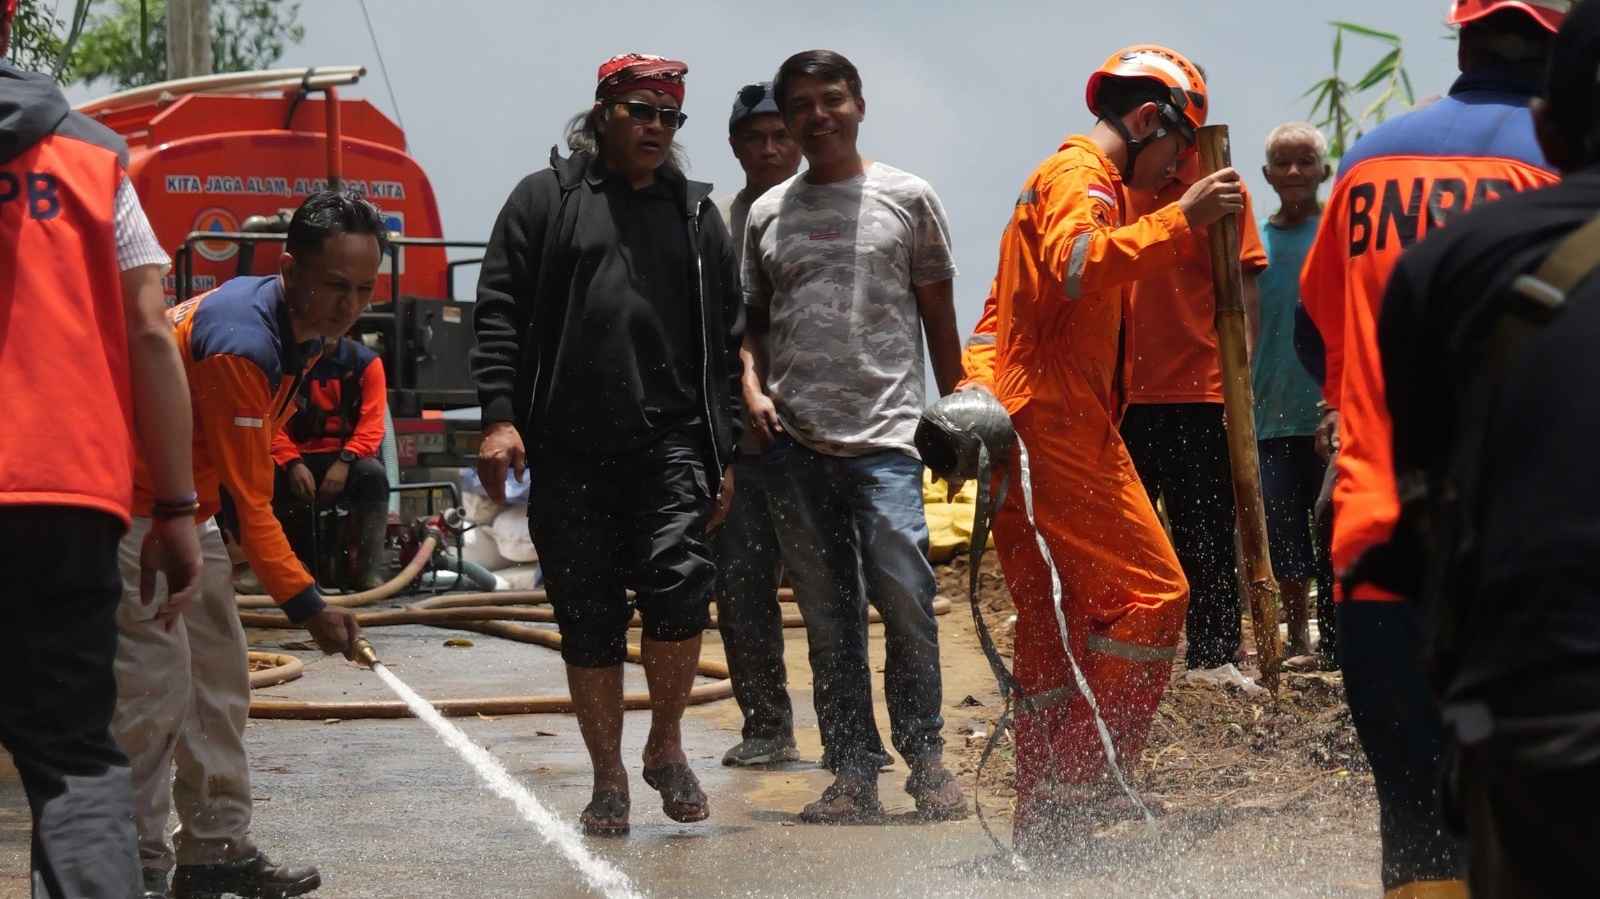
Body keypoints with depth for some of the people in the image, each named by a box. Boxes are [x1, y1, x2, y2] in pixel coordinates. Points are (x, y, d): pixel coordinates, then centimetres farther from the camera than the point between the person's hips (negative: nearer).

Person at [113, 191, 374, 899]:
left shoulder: (304, 331, 0)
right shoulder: (241, 343, -30)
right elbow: (247, 502, -27)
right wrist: (307, 606, -26)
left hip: (187, 513, 10)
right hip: (128, 513, -10)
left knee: (219, 678, 11)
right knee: (156, 686, -14)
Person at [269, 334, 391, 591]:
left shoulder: (365, 361, 0)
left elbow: (372, 424, -7)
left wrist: (345, 461, -24)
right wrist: (293, 464, -22)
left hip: (348, 460, 0)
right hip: (301, 458, 0)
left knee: (373, 473, -34)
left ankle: (368, 571, -28)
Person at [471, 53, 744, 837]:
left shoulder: (696, 212, 15)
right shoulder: (546, 199, 8)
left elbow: (726, 337, 16)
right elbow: (499, 312, 2)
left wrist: (724, 453, 10)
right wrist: (500, 415, -10)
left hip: (670, 442, 1)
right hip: (569, 454, -1)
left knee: (679, 587, -16)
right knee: (589, 622, 3)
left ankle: (666, 746, 6)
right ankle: (609, 781, 16)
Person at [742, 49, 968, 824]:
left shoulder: (907, 199, 7)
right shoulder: (766, 214, 14)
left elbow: (938, 318, 9)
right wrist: (752, 388, 1)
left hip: (884, 432, -3)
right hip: (794, 440, 3)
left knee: (905, 597, -14)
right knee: (829, 618, 4)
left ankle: (925, 760, -1)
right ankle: (853, 774, 9)